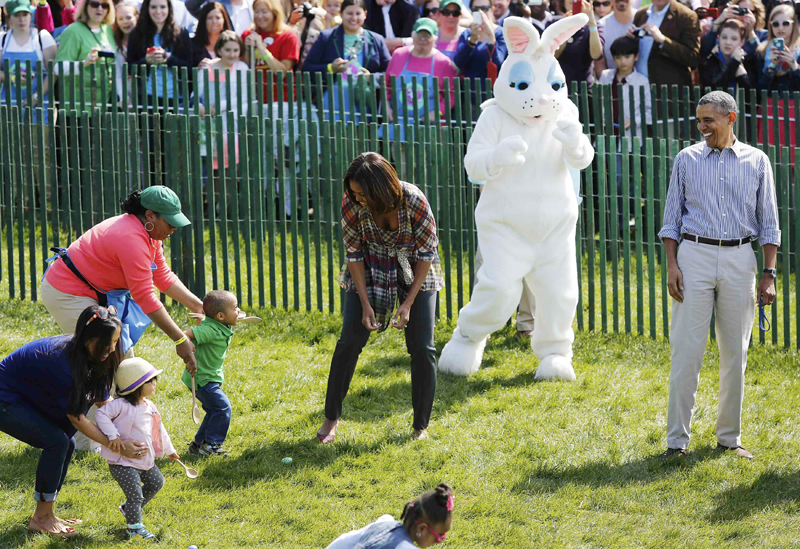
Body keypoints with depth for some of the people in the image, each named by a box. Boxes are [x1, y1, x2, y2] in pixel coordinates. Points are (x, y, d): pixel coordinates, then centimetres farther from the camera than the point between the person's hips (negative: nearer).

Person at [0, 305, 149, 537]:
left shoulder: (91, 356, -7)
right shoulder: (62, 361, -33)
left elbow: (103, 401, 3)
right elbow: (75, 417, -24)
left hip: (26, 399, 9)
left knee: (66, 445, 2)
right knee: (57, 441, -18)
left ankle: (44, 514, 14)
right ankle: (41, 519, -8)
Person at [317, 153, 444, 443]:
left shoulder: (413, 201, -30)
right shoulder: (351, 205, -25)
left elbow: (427, 252, -18)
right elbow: (354, 254, -12)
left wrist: (408, 303, -20)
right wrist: (365, 304, -16)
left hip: (414, 269, -1)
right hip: (371, 269, 1)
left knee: (422, 347, -7)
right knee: (350, 340, -6)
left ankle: (421, 426, 6)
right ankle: (331, 417, 8)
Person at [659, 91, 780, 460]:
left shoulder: (756, 162, 6)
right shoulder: (687, 160, 6)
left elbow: (768, 223, 9)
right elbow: (672, 219, 8)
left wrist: (769, 274, 2)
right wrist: (671, 266, -3)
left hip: (739, 259, 1)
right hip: (695, 255, -1)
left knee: (735, 354, 5)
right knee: (686, 350, -6)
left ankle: (729, 437, 15)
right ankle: (677, 440, -2)